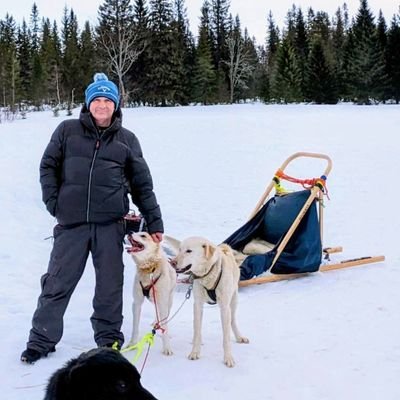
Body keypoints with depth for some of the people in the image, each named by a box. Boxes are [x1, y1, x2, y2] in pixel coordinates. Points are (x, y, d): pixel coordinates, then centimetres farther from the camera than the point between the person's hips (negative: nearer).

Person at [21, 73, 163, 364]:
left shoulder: (127, 140, 9)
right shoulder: (68, 131, 7)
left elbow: (143, 184, 10)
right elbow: (48, 166, 10)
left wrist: (154, 221, 6)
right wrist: (53, 202, -2)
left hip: (110, 224, 1)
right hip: (71, 223, -1)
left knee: (110, 283, 8)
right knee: (58, 282, 4)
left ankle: (109, 336, 24)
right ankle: (42, 339, 16)